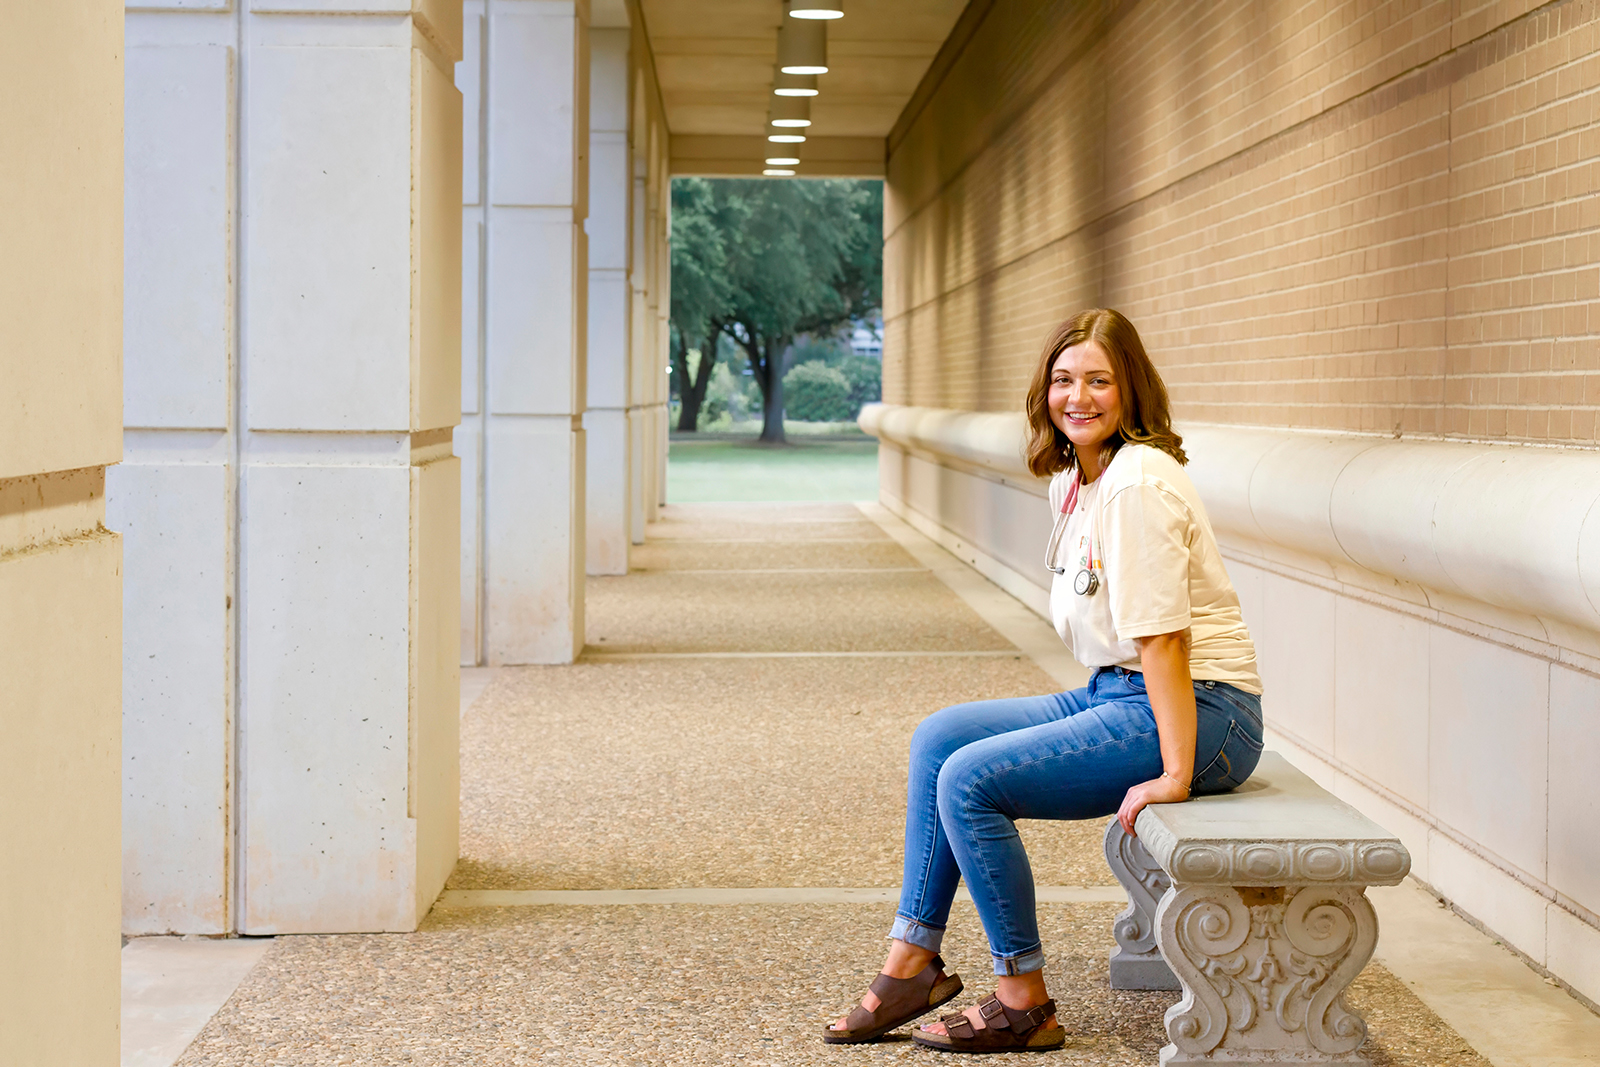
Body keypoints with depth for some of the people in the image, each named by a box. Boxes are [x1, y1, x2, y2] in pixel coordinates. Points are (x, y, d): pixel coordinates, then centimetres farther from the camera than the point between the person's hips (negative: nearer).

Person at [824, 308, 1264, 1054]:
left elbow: (1162, 637, -23)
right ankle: (913, 963, 11)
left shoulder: (1138, 482, -20)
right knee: (938, 737, 9)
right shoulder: (1072, 480, 10)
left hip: (1201, 714, -10)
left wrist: (1174, 776, -23)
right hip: (1117, 696, 10)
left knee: (971, 781, -17)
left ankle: (1023, 1004, -5)